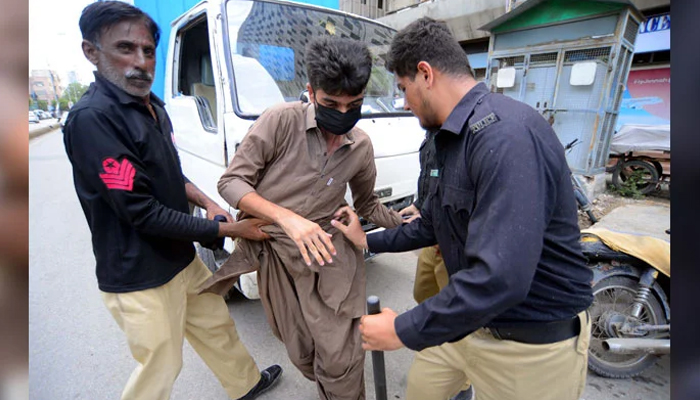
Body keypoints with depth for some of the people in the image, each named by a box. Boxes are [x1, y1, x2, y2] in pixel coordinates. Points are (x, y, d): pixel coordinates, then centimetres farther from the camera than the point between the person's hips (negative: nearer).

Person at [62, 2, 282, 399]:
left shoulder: (152, 106, 6)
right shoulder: (92, 118, -22)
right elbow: (142, 212, -24)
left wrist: (207, 201, -2)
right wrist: (229, 229, -20)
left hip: (182, 257, 8)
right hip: (141, 280, -8)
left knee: (217, 325, 23)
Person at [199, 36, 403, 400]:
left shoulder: (361, 146, 1)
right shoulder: (281, 120, -13)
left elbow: (367, 204, 15)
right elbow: (231, 181, -13)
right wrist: (288, 217, -27)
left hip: (330, 255, 1)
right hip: (276, 255, 0)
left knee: (341, 359, -1)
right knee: (303, 356, 17)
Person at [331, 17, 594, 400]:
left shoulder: (506, 132, -28)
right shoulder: (450, 139, 4)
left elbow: (500, 277, -35)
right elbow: (431, 225, 13)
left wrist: (404, 330, -23)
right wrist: (369, 241, 16)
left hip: (532, 343, -8)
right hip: (466, 319, 8)